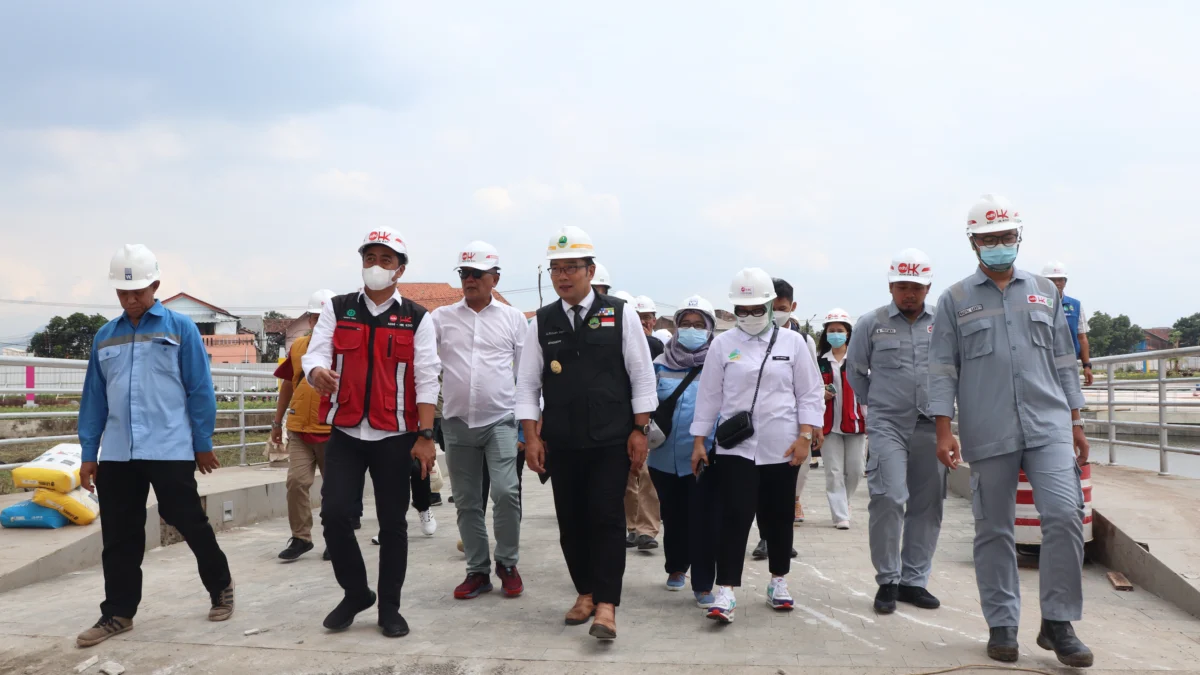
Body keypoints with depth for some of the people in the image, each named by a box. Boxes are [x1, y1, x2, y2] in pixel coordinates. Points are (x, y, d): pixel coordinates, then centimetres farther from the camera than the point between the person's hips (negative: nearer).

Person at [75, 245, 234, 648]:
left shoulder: (180, 328, -1)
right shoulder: (104, 336, 12)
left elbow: (199, 389, -1)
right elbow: (94, 397, 14)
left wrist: (203, 444, -1)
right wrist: (88, 453, 11)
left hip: (170, 450, -4)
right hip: (116, 454, 4)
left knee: (190, 523, 3)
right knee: (119, 537, 7)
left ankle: (220, 588, 23)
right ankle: (118, 613, 18)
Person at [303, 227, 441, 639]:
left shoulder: (417, 319, 3)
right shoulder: (336, 310, 8)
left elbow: (426, 380, -2)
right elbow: (314, 354, -3)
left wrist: (426, 436, -9)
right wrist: (317, 372, -28)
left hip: (395, 436, -1)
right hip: (345, 433, 1)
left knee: (392, 522, 5)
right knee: (335, 513, -6)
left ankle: (390, 607, 19)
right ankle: (355, 592, 18)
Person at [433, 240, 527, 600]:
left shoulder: (513, 318, 5)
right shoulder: (441, 317, 7)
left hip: (500, 420, -2)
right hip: (457, 422, 2)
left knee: (505, 492, -15)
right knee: (467, 501, 7)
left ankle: (507, 563, 4)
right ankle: (478, 570, 20)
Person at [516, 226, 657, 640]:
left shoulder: (620, 314, -1)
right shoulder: (542, 322, 5)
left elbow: (642, 376, 0)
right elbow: (528, 384, 6)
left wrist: (640, 431, -4)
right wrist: (531, 438, 0)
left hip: (611, 441, -3)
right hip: (562, 443, 3)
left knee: (606, 519, -6)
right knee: (571, 521, 9)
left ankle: (606, 606, -2)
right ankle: (585, 592, 24)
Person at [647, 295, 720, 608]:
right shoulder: (661, 364, 5)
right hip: (666, 456, 3)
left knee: (703, 521, -3)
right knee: (673, 517, 18)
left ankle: (703, 584, 7)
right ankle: (676, 568, 39)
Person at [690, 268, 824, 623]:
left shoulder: (792, 342, 3)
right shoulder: (722, 344, 3)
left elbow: (809, 394, 4)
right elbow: (709, 396, 6)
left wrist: (804, 437, -4)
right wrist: (699, 442, 4)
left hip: (781, 448, 1)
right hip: (735, 447, -1)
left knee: (778, 517, 12)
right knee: (735, 517, -8)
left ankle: (778, 581, 30)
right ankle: (725, 593, -8)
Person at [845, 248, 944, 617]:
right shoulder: (871, 323, 3)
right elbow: (855, 372, 14)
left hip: (931, 427, 2)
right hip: (887, 427, -2)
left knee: (927, 505, 5)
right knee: (888, 499, -13)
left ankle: (914, 580, 18)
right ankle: (888, 580, 1)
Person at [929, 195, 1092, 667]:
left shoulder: (1044, 292, 13)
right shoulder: (955, 300, 4)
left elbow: (1063, 362, 15)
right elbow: (943, 370, 1)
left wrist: (1076, 423, 11)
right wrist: (944, 431, -7)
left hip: (1049, 427, 2)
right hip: (987, 434, -1)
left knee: (1064, 514, -10)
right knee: (994, 531, 6)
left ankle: (1058, 622, 4)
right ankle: (1002, 625, 17)